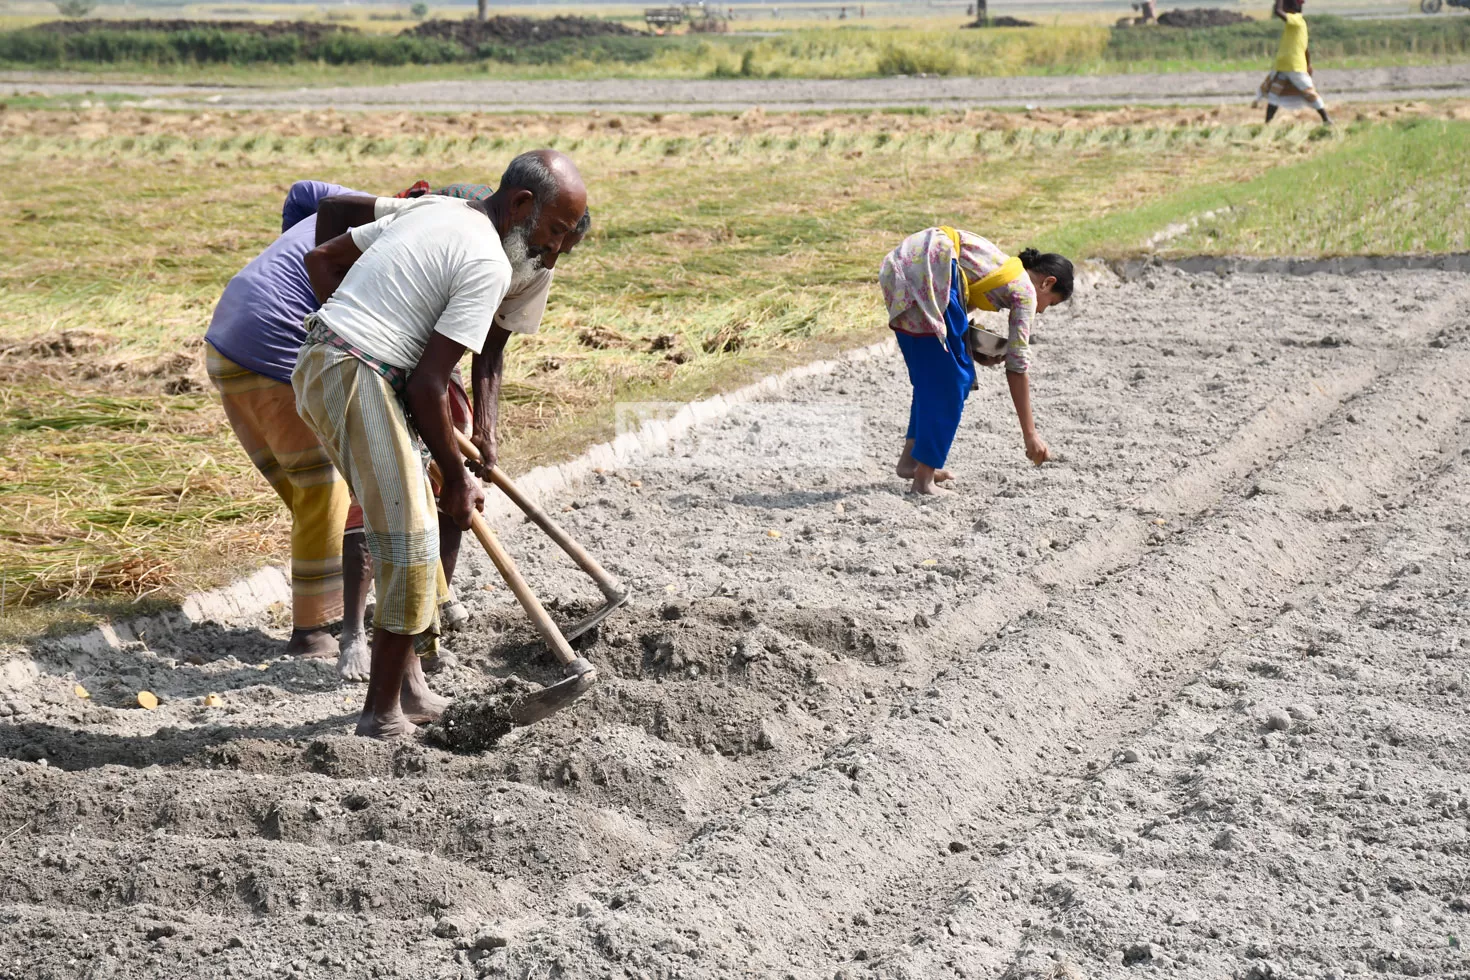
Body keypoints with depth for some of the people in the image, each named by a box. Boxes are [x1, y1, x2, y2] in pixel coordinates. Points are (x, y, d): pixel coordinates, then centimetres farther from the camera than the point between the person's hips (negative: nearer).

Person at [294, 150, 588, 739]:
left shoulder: (433, 209, 15)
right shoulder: (487, 265, -13)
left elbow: (321, 259, 19)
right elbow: (428, 385, -15)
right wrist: (456, 477, -4)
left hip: (317, 363, 10)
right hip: (356, 380, -10)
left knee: (409, 523, 17)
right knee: (409, 541, -6)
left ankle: (409, 686, 24)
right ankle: (382, 717, 1)